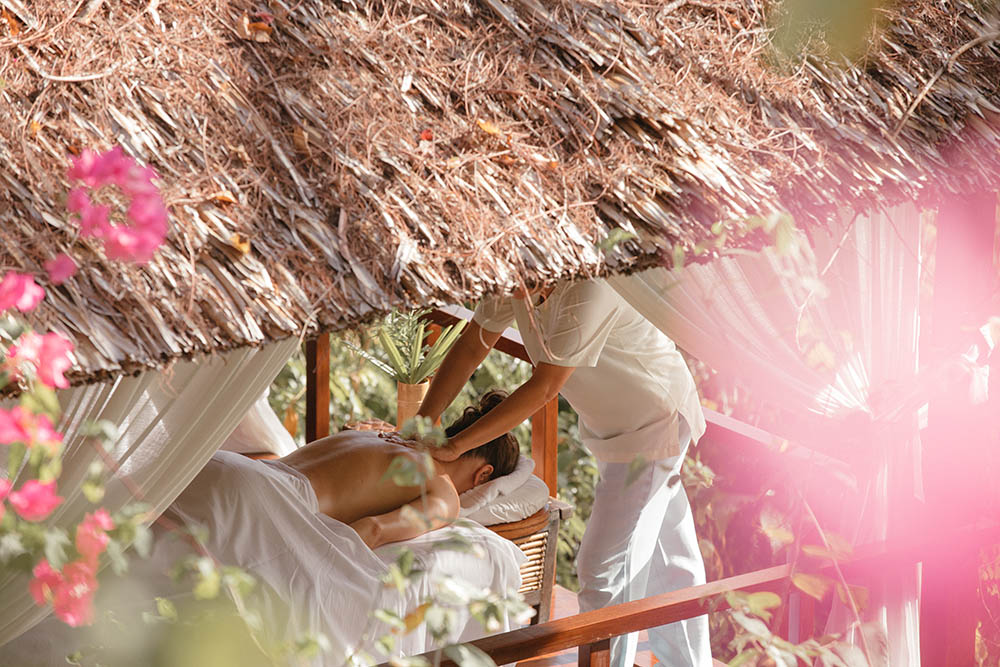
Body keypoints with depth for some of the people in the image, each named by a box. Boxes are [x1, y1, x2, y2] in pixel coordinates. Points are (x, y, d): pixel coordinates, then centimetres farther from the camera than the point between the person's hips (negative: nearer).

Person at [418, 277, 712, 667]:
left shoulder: (589, 288, -36)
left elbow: (544, 388, -34)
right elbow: (472, 346, -2)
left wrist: (454, 446, -31)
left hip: (655, 425, -8)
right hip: (610, 424, 8)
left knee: (607, 568, -9)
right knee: (666, 558, 22)